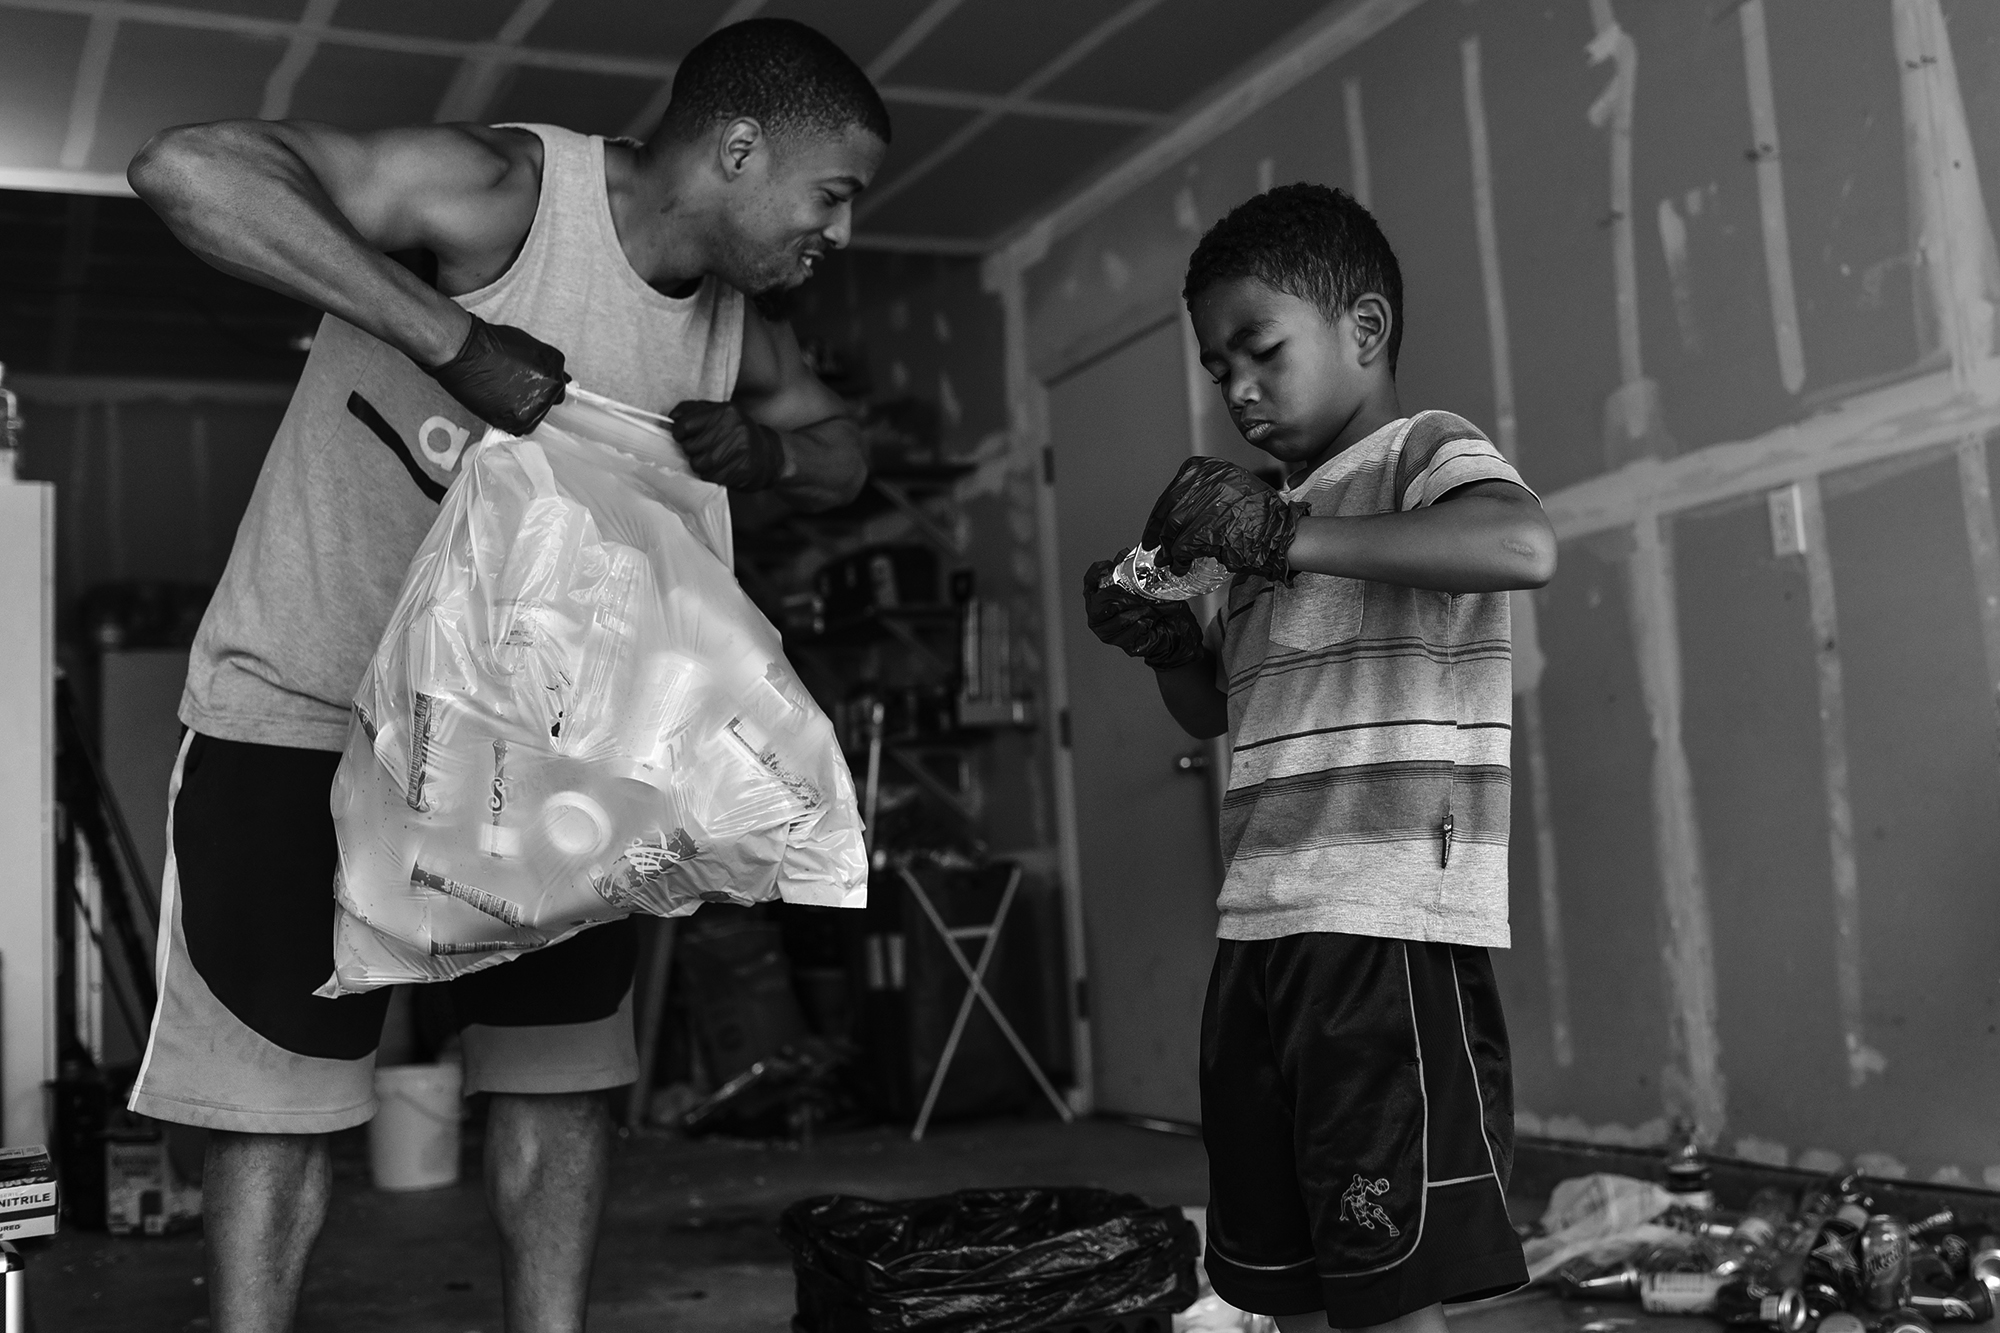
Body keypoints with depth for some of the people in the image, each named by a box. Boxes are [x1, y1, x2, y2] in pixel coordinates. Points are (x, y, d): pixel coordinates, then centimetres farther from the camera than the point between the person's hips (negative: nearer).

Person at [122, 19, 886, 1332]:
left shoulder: (741, 327, -3)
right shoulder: (504, 192, -24)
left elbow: (842, 452, 12)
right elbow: (186, 166, -34)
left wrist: (760, 448, -12)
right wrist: (452, 337, -40)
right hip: (308, 708, -6)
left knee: (566, 1070, 7)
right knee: (275, 1087, -1)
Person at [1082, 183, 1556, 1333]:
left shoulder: (1427, 452, -2)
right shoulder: (1287, 503, 21)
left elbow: (1528, 544, -26)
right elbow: (1214, 710, 29)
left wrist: (1285, 536, -22)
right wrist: (1161, 638, 7)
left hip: (1393, 931, -8)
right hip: (1261, 932, 8)